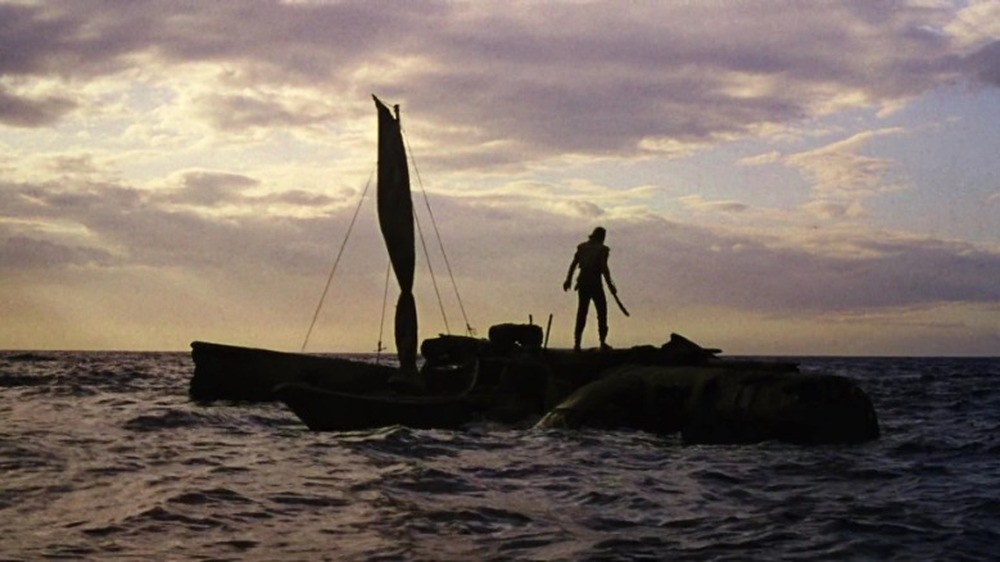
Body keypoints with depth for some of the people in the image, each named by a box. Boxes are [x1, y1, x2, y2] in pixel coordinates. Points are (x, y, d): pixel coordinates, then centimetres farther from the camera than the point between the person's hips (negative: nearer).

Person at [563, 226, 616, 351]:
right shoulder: (602, 249, -6)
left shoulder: (582, 247, 9)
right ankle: (603, 342, 2)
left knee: (581, 312, 9)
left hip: (583, 282, 5)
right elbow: (604, 268, -14)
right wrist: (610, 284, -11)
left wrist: (568, 280, 16)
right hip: (595, 282, -5)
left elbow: (573, 264, 8)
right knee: (602, 311, 6)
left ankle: (577, 342, 5)